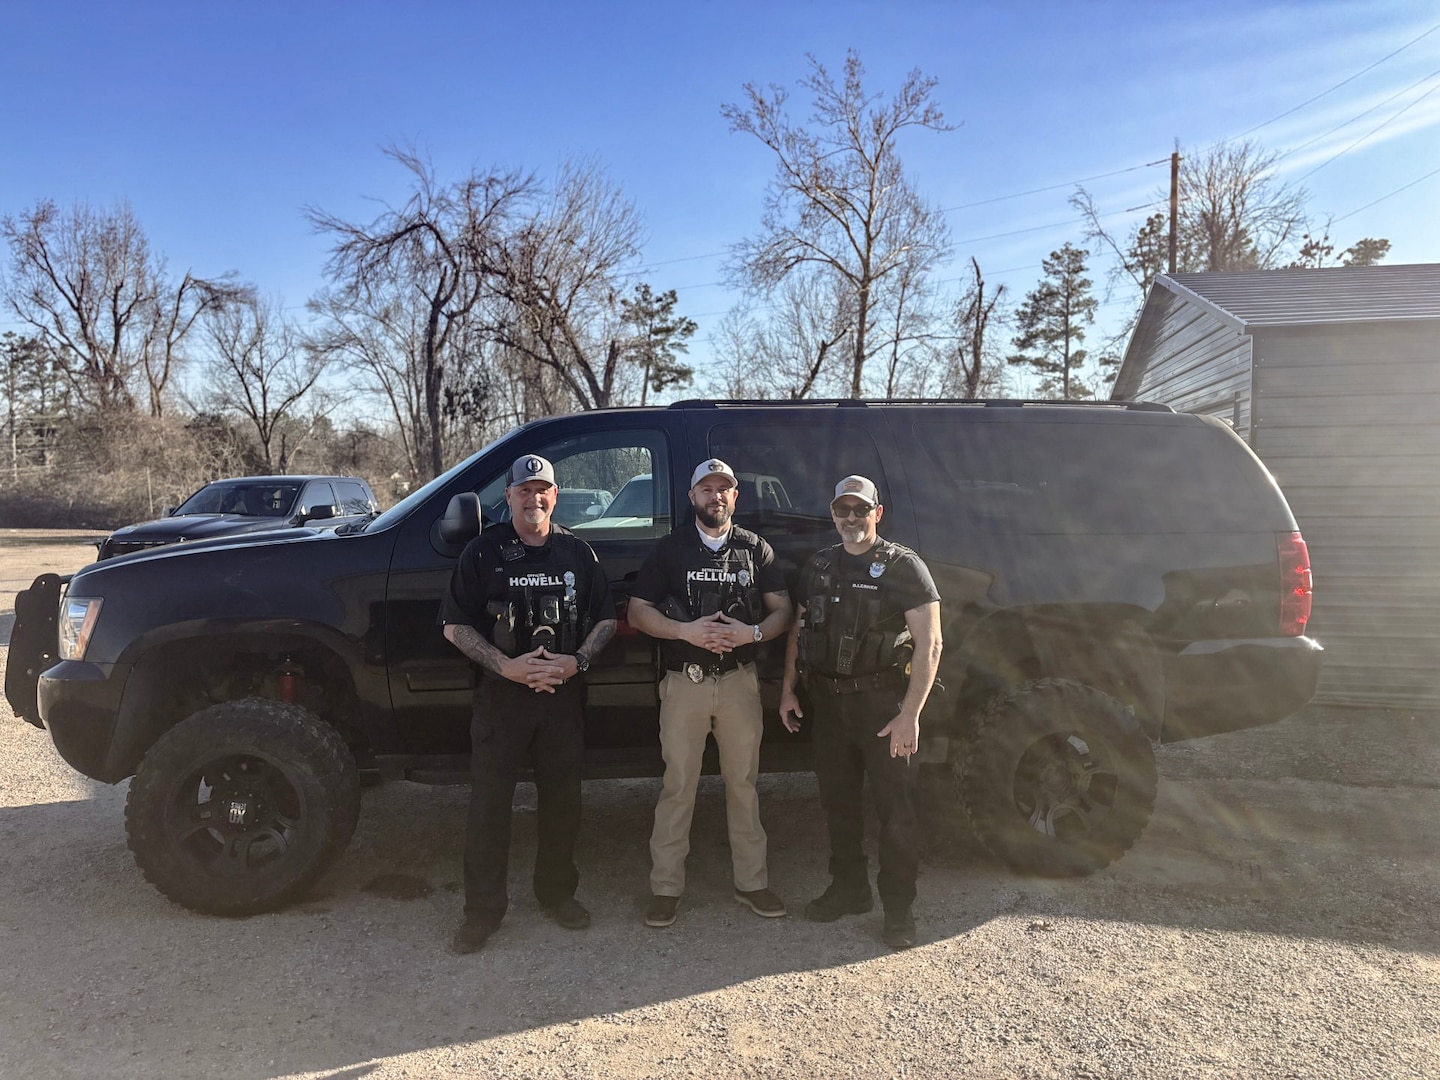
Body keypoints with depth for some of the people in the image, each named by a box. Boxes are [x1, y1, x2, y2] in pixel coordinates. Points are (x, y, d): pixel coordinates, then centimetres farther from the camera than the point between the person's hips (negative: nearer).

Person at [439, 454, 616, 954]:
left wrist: (577, 660, -8)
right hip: (501, 692, -2)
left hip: (565, 692, 2)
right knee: (489, 803, 2)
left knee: (562, 798, 11)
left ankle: (557, 893, 29)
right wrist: (507, 666, -15)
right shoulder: (483, 552, 0)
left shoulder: (577, 552, 7)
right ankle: (483, 910, 15)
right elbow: (455, 625, -2)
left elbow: (606, 618, 10)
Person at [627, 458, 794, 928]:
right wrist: (688, 631, -14)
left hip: (740, 682, 2)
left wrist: (751, 632, -11)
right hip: (684, 683, -1)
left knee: (743, 783, 9)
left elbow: (782, 609, 9)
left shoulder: (755, 549, 10)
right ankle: (665, 887, 12)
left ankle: (751, 881, 21)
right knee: (677, 787, 2)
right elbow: (637, 612, 1)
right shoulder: (670, 548, 5)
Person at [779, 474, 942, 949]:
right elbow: (798, 631, 18)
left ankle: (899, 908, 14)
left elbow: (929, 644, -12)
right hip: (828, 701, 5)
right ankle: (849, 889, 32)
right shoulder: (818, 567, 11)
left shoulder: (902, 567, -7)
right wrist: (788, 690, 9)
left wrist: (910, 715, -18)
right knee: (837, 800, 14)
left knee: (895, 807, 0)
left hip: (883, 702, -5)